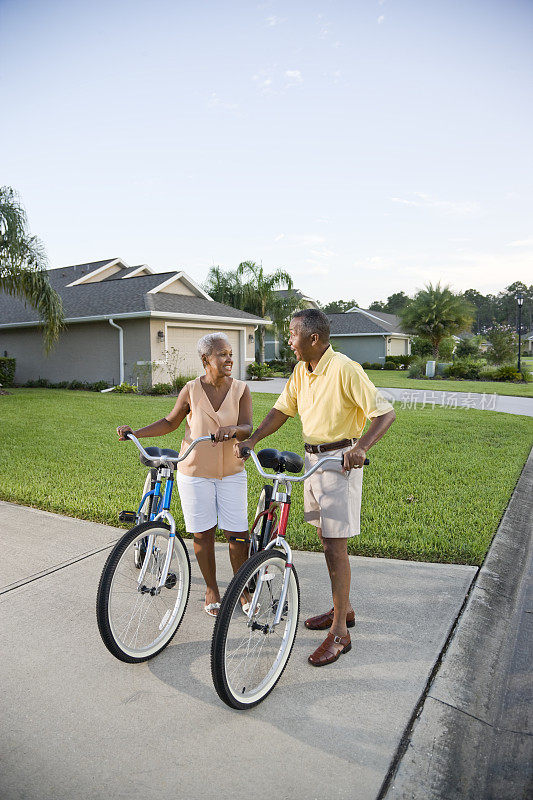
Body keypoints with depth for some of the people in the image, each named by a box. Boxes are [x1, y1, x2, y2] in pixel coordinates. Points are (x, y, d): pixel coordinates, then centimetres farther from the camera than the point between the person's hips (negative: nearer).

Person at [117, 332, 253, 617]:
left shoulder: (240, 390, -3)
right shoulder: (191, 390, -3)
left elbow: (247, 428, -13)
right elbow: (170, 422, 7)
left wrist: (233, 429, -36)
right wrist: (135, 433, -2)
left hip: (231, 472, 0)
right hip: (195, 472, 0)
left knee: (238, 534, 0)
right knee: (203, 534, 8)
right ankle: (211, 590, 29)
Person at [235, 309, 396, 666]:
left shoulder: (345, 369, -18)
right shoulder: (301, 371, 7)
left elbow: (385, 412, -20)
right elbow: (282, 410, 13)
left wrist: (360, 446, -34)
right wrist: (252, 440, 1)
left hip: (341, 459, -8)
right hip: (313, 458, 8)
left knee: (335, 545, -4)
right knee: (326, 538, 16)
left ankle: (340, 633, 9)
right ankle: (343, 609, 34)